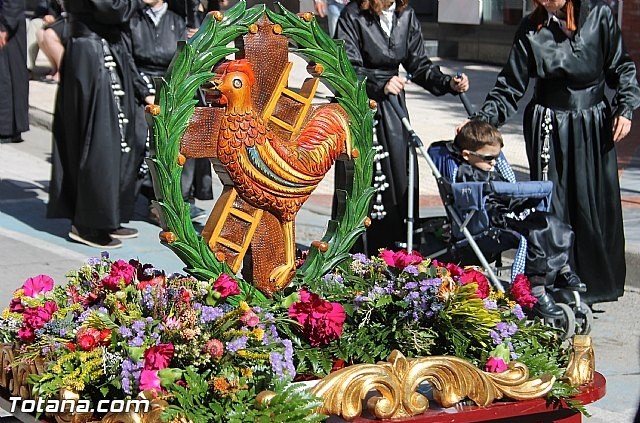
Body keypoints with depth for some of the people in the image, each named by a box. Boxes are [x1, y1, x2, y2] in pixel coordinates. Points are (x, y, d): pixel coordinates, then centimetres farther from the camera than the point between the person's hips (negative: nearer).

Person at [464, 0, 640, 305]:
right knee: (552, 207, -2)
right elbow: (510, 87, -1)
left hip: (594, 125, 1)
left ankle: (597, 284, 20)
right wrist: (481, 120, -11)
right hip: (548, 128, -1)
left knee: (599, 205, 5)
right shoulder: (531, 30, -2)